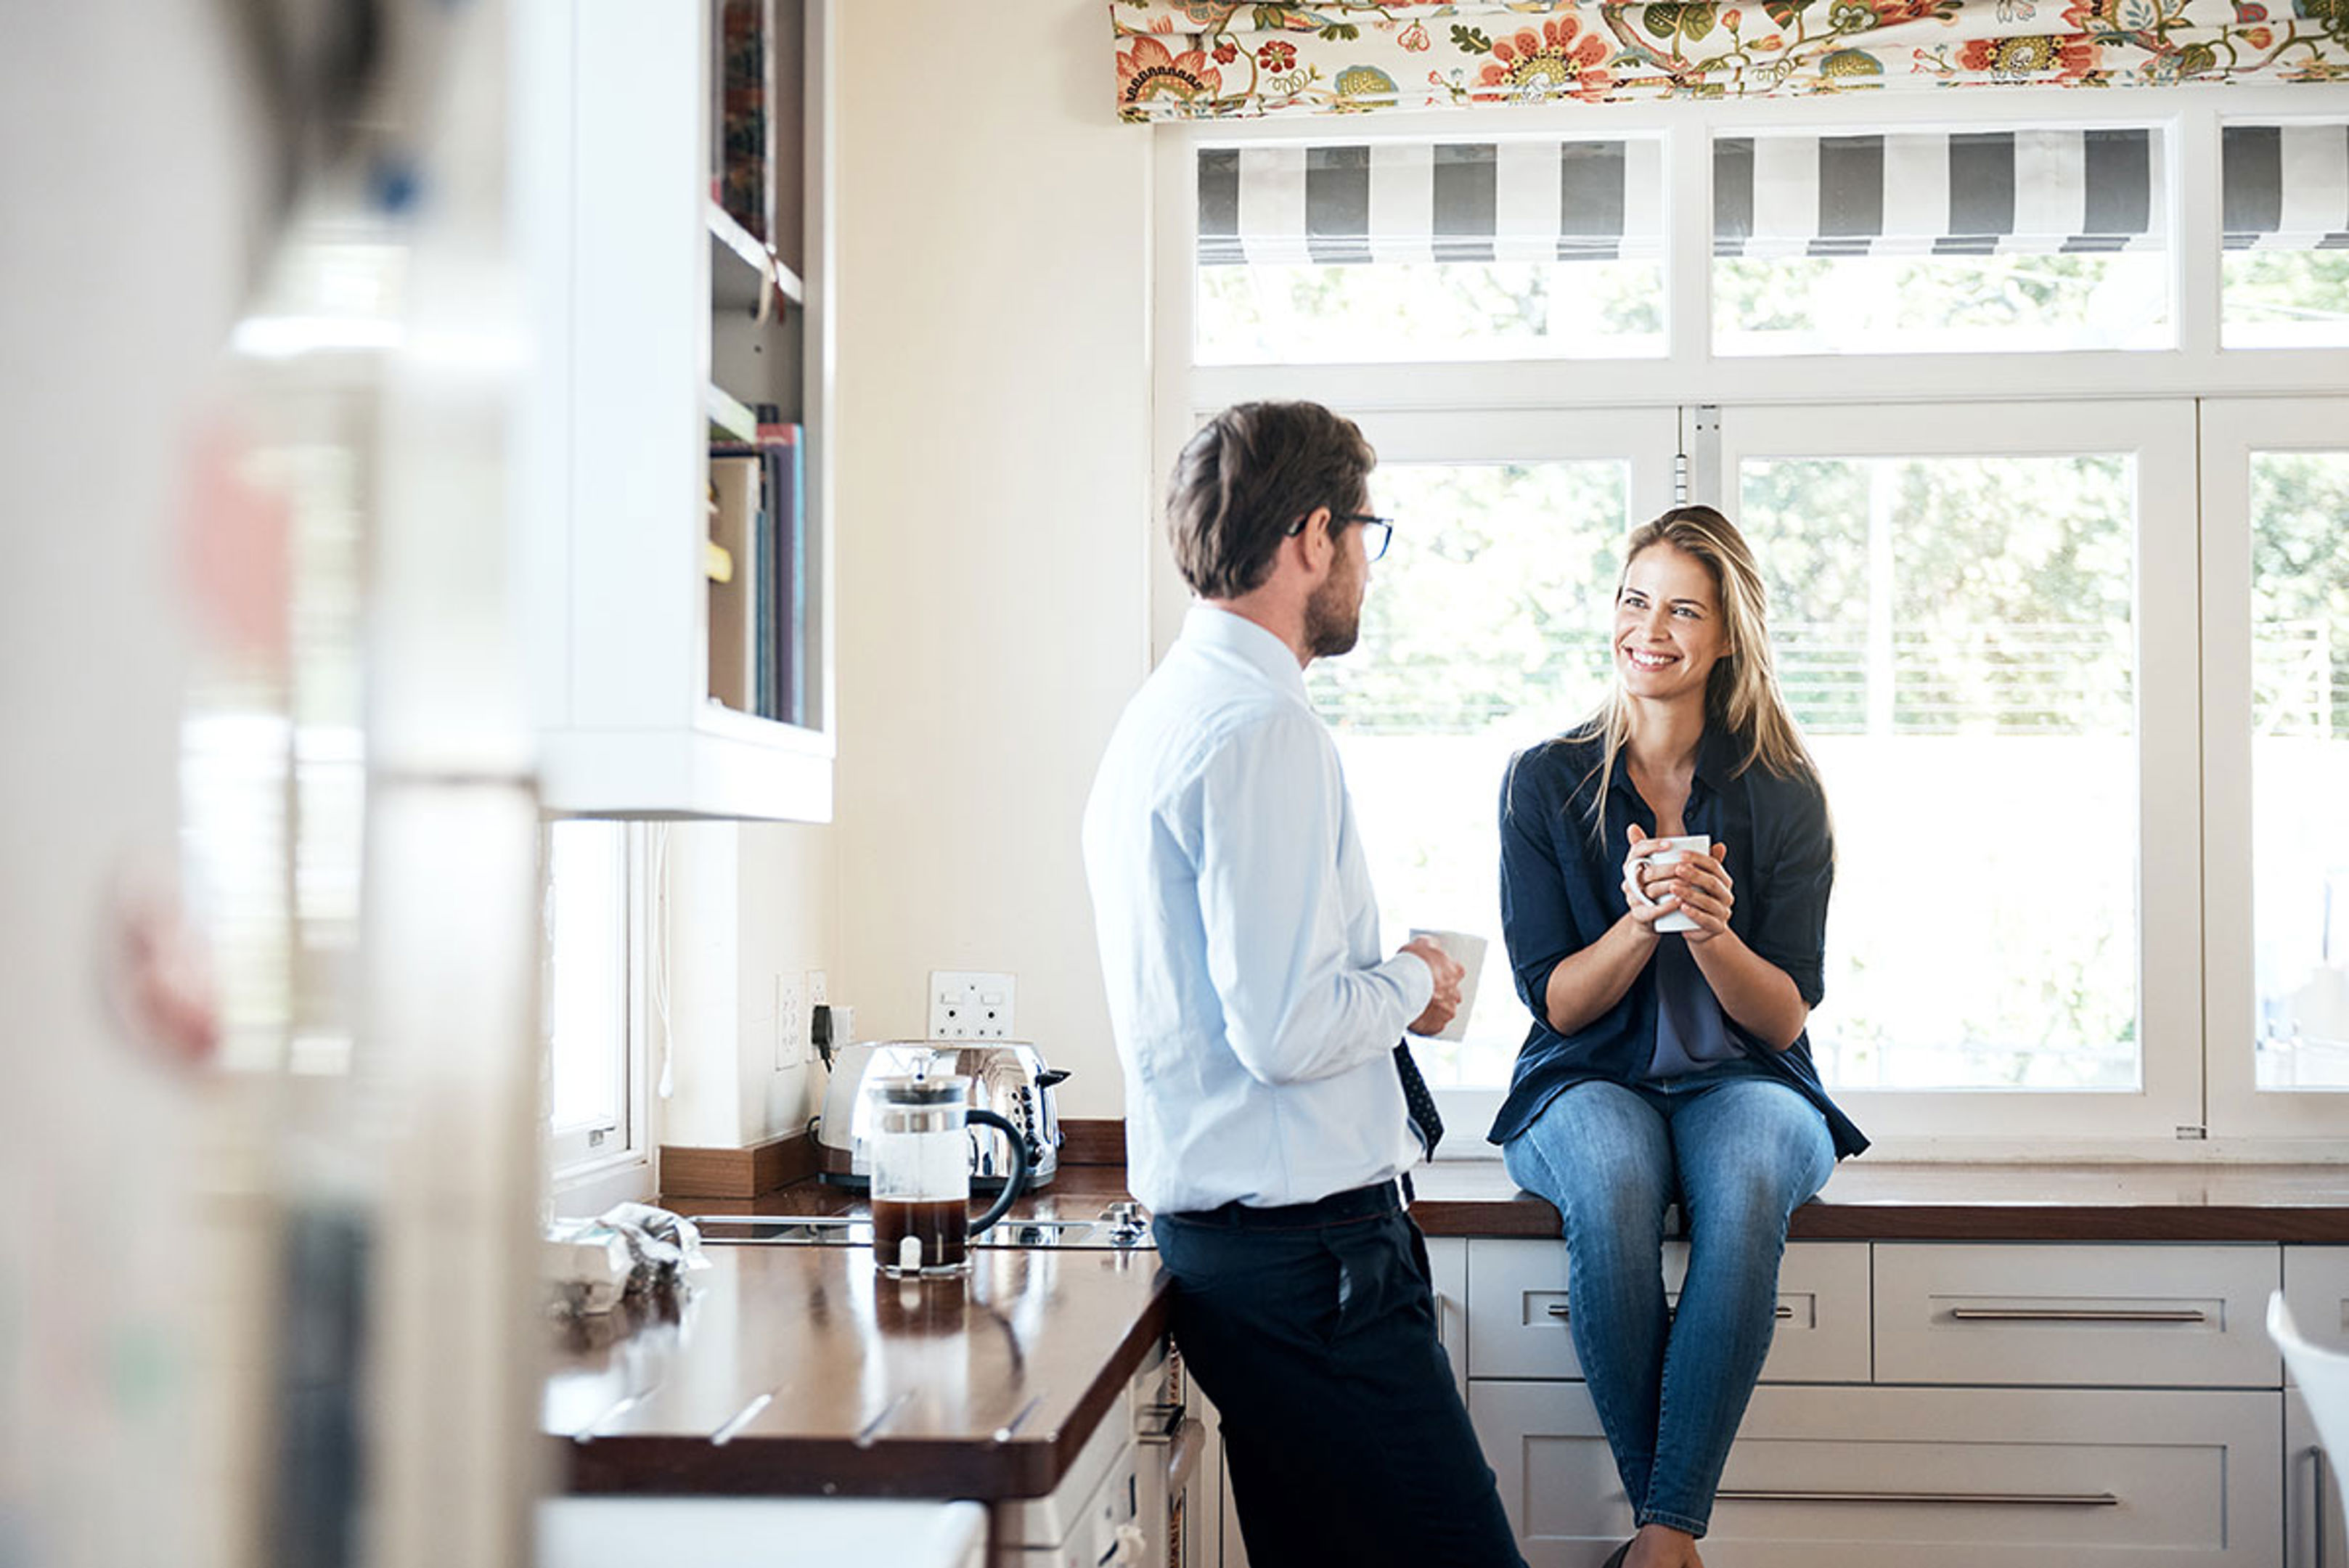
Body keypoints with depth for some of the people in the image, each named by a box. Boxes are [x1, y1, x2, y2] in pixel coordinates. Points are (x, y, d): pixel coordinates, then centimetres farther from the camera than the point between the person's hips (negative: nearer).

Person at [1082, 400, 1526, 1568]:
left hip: (1214, 1236, 10)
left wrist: (1382, 985, 19)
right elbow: (1286, 1031, -21)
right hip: (1307, 1242, -10)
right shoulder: (1264, 728, -15)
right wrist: (1411, 981, -3)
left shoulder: (1163, 713, 17)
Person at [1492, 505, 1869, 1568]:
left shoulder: (1783, 795, 2)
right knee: (1610, 1191, -36)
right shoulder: (1545, 783, 2)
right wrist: (1641, 921, -20)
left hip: (1741, 1084, 0)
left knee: (1746, 1190, -36)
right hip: (1589, 1083, 0)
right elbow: (1557, 1003, 0)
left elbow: (1784, 1018, 0)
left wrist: (1713, 932, -21)